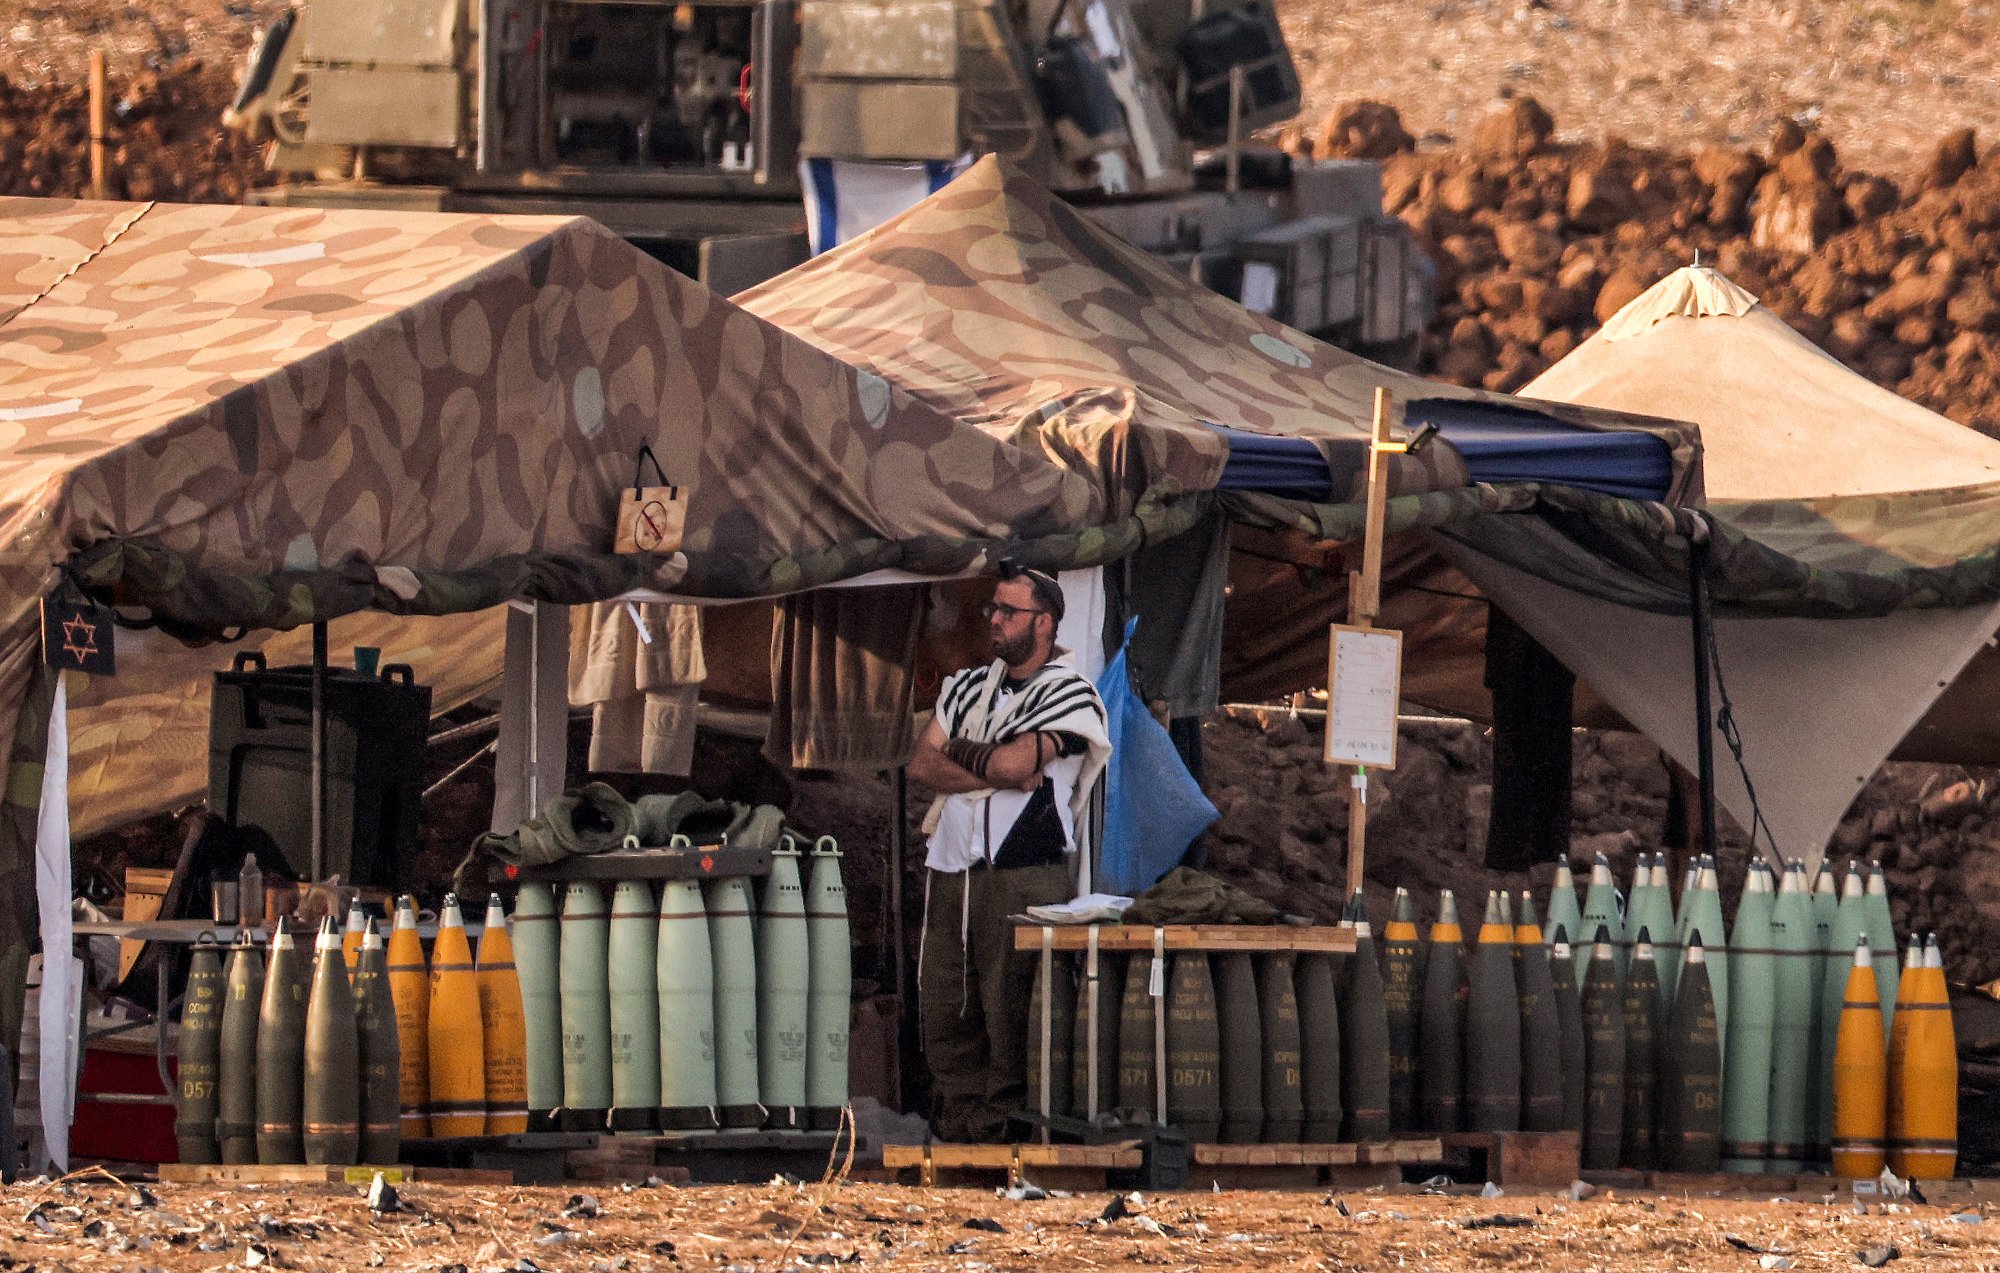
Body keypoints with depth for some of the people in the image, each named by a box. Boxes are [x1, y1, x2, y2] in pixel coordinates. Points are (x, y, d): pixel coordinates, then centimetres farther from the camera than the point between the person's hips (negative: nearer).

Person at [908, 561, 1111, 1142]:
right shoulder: (967, 686, 19)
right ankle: (957, 1133, 8)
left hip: (1025, 876, -6)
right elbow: (922, 764, 7)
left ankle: (1001, 1133, -5)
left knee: (1011, 1017, -8)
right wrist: (994, 771, -6)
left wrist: (958, 751, 4)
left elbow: (1011, 762, -14)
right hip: (952, 871, 6)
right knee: (943, 1011, 3)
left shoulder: (1071, 694, -1)